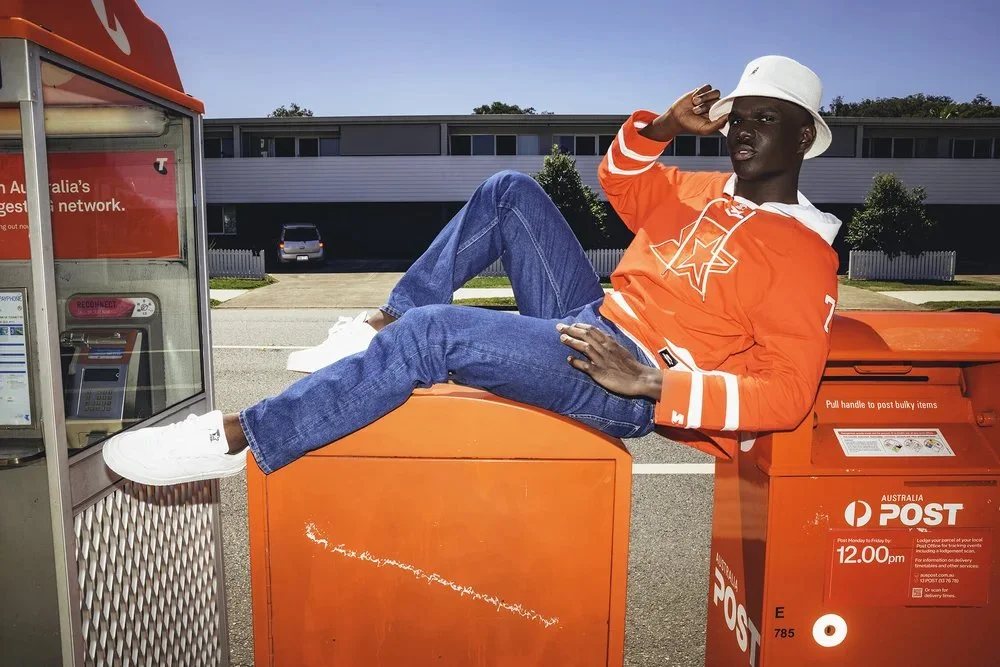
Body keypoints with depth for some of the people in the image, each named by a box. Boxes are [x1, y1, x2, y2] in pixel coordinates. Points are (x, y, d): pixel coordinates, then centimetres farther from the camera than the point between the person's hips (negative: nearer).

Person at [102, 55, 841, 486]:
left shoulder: (804, 253, -6)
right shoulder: (704, 191, 16)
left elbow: (788, 393, -16)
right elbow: (620, 182, 26)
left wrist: (656, 386, -25)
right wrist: (663, 126, 7)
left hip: (627, 382, -8)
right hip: (587, 322, 8)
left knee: (433, 332, -27)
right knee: (510, 190, 2)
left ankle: (238, 439, -16)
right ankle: (383, 323, -1)